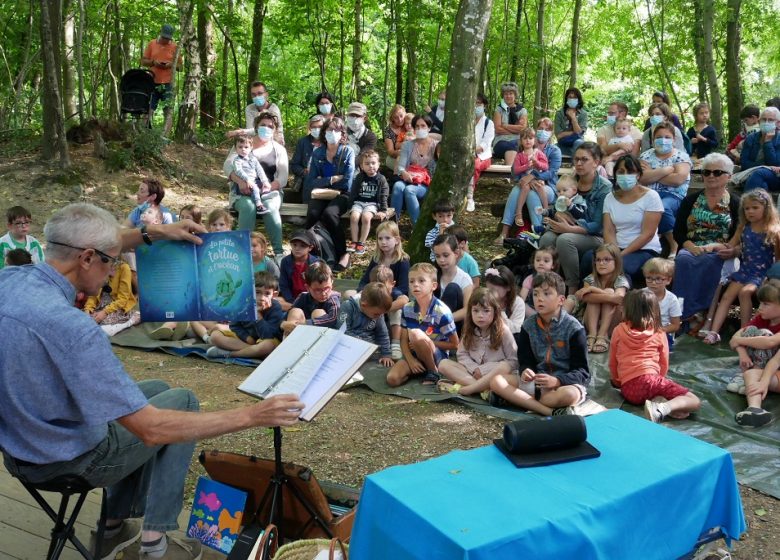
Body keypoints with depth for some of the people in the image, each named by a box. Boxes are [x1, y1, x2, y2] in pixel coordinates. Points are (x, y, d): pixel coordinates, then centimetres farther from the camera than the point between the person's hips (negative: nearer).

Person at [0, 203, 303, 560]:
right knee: (182, 401, 14)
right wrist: (251, 416, -28)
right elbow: (151, 429, -32)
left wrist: (153, 233, 9)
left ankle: (115, 526, 30)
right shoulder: (70, 326, -35)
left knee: (158, 390, 26)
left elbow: (79, 251, 12)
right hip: (71, 460, -7)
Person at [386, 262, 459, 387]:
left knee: (416, 334, -34)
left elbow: (454, 345, -9)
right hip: (414, 354, 4)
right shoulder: (407, 309, -4)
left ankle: (433, 372, -13)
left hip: (437, 357, -4)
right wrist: (411, 360, -15)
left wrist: (426, 343, -14)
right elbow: (404, 340, 2)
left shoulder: (442, 312, -18)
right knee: (392, 379, -22)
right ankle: (422, 369, 4)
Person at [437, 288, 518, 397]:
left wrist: (484, 370, -17)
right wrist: (475, 369, -17)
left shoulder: (503, 331, -8)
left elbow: (513, 361, -11)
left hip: (493, 374, -4)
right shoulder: (469, 331, 3)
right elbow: (462, 355, 4)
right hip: (472, 373, 4)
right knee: (443, 364, -15)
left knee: (505, 367, -36)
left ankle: (465, 389, -35)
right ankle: (482, 387, -32)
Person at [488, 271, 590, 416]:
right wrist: (525, 371, -18)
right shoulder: (529, 326, 5)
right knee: (496, 381, -19)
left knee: (569, 394, -40)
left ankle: (516, 400, -25)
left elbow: (581, 371, -10)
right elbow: (525, 360, 8)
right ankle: (550, 411, -30)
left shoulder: (573, 328, -9)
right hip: (536, 381, 5)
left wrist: (557, 381, -28)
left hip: (566, 383, -5)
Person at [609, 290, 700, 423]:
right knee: (695, 402, 3)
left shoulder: (619, 331, 11)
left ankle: (656, 401, -11)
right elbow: (664, 364, 17)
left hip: (628, 388, 2)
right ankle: (662, 408, -26)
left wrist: (617, 381, 34)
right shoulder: (659, 334, 11)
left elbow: (612, 362, 18)